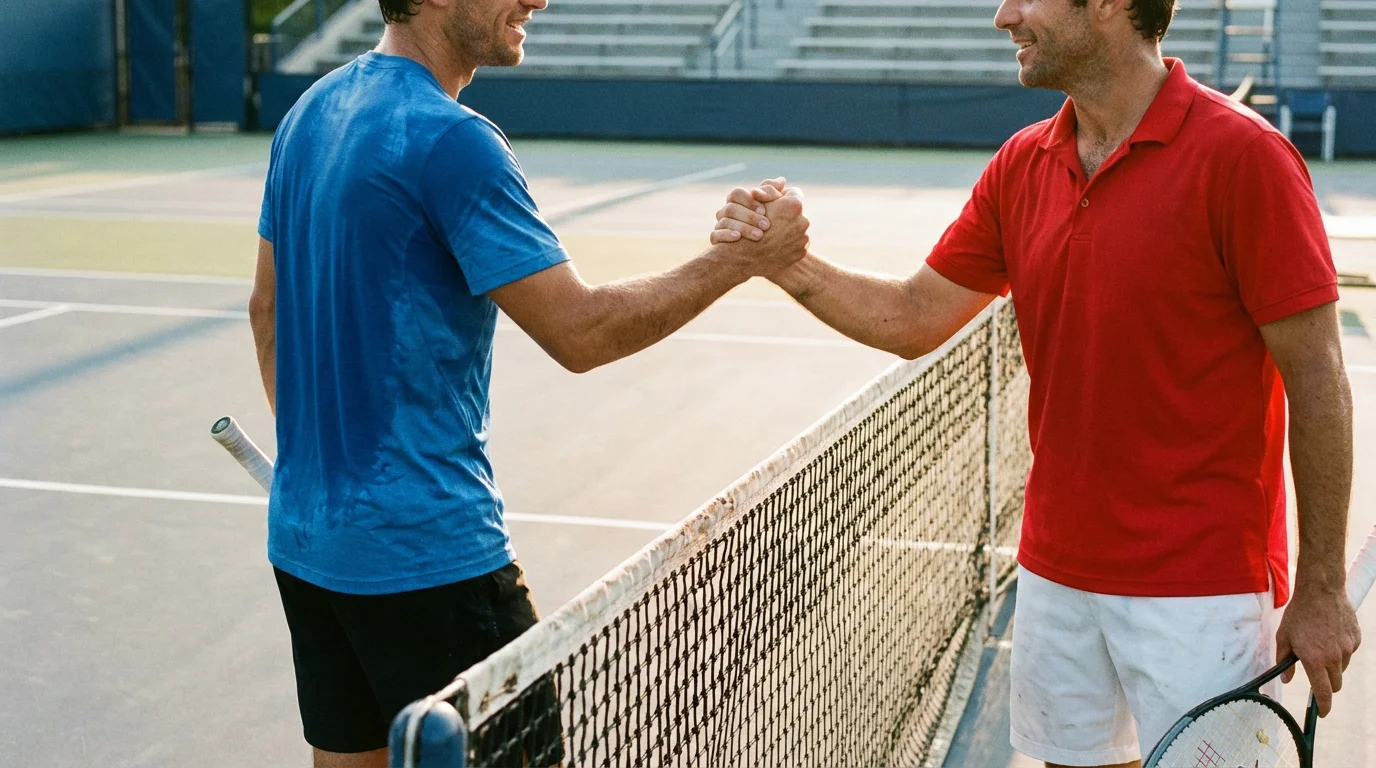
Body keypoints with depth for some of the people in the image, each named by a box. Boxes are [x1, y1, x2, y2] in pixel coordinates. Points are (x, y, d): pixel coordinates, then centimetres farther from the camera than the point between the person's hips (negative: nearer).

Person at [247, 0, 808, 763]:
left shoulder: (310, 112, 8)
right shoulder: (452, 141, -19)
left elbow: (267, 307, 17)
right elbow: (580, 333, -19)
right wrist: (743, 258, -10)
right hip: (427, 553, -8)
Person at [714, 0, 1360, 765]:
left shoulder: (1241, 155, -15)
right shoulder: (1022, 166, 5)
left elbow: (1318, 379, -13)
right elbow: (915, 318, 11)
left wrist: (1321, 589, -11)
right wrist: (786, 260, -6)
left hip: (1199, 587, -6)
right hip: (1055, 572, 6)